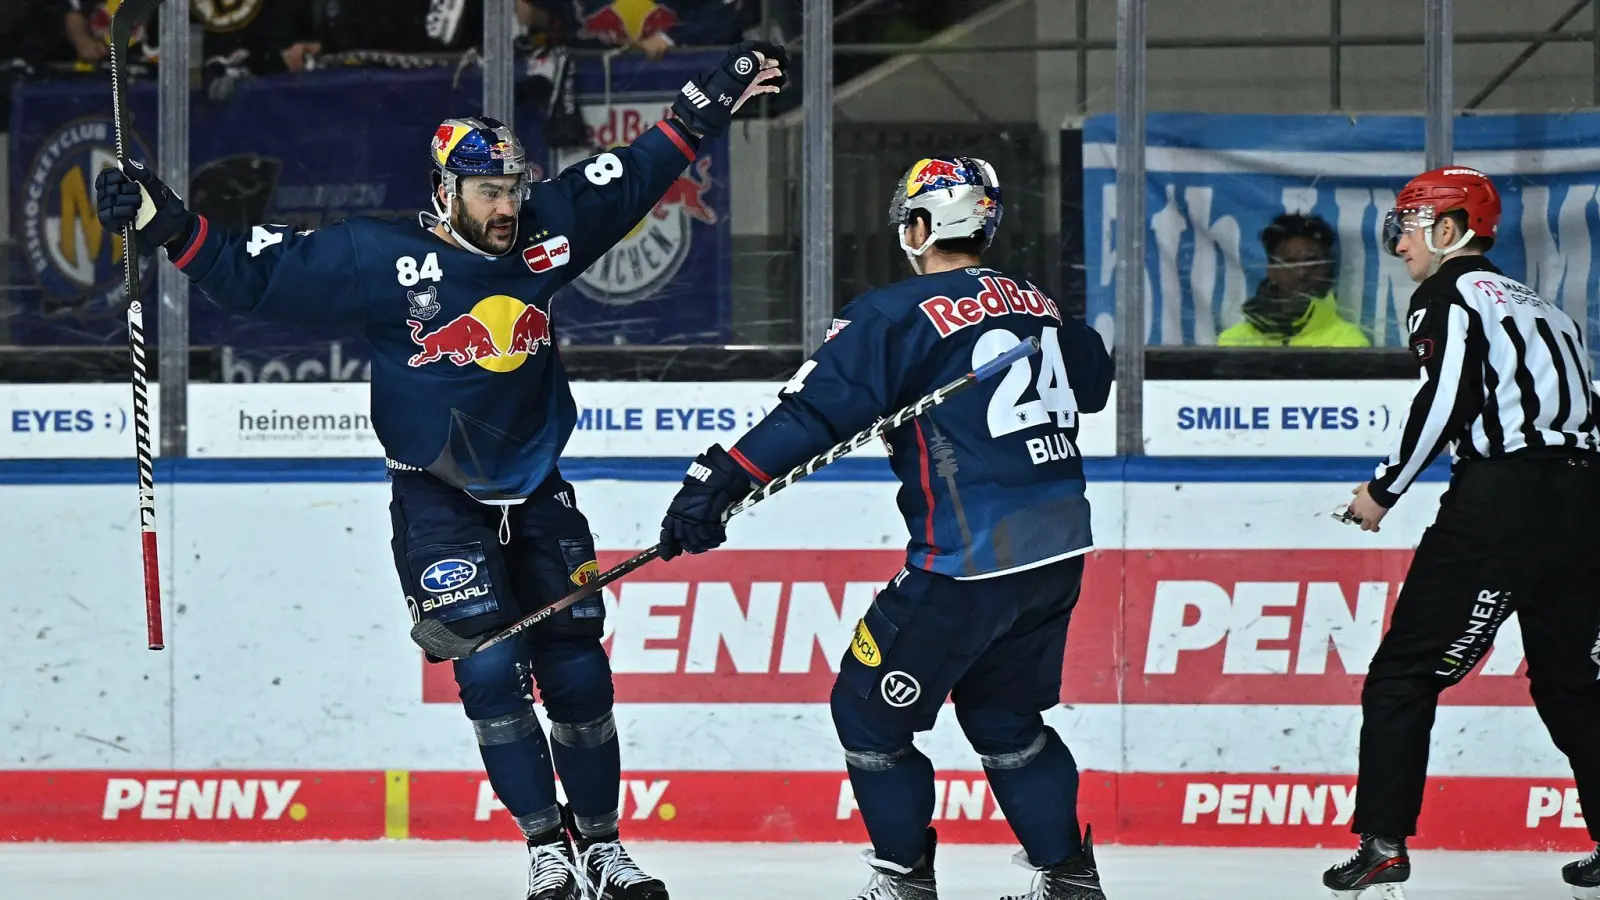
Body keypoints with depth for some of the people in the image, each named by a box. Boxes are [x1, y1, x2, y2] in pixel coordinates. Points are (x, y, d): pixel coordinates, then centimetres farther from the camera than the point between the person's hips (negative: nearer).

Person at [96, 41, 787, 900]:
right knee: (491, 668, -13)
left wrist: (713, 102, 8)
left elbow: (633, 174, 9)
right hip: (438, 500, -4)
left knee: (576, 669, 5)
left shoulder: (548, 229, -4)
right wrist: (166, 225, -24)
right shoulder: (382, 257, -15)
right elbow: (257, 274, -14)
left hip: (536, 493, 4)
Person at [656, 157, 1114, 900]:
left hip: (972, 561, -7)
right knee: (1004, 714, 23)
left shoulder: (899, 315, -9)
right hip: (1060, 550, 7)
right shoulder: (1037, 306, 13)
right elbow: (1091, 384, 32)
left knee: (869, 711, 8)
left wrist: (720, 480, -20)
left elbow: (815, 410, -17)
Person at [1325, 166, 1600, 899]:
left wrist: (1384, 489, -4)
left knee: (1406, 670, -2)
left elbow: (1446, 399, -13)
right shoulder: (1537, 306, 24)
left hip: (1503, 500, -8)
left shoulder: (1451, 295, 0)